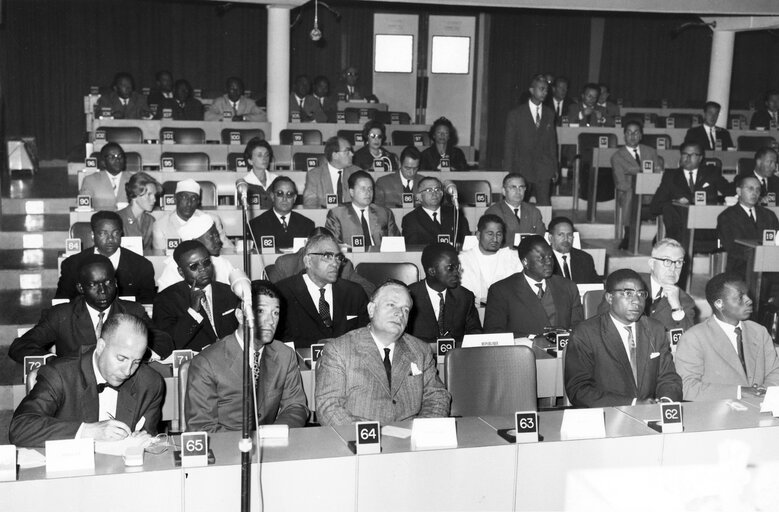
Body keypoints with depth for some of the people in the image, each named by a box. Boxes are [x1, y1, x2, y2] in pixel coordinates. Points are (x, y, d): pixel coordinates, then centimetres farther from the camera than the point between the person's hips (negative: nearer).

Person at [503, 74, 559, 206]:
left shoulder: (549, 114, 10)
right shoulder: (516, 114, -1)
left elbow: (552, 142, 13)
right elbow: (509, 144, -1)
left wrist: (554, 167, 10)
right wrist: (509, 171, -4)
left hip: (544, 170, 2)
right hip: (521, 169, -2)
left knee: (544, 205, -3)